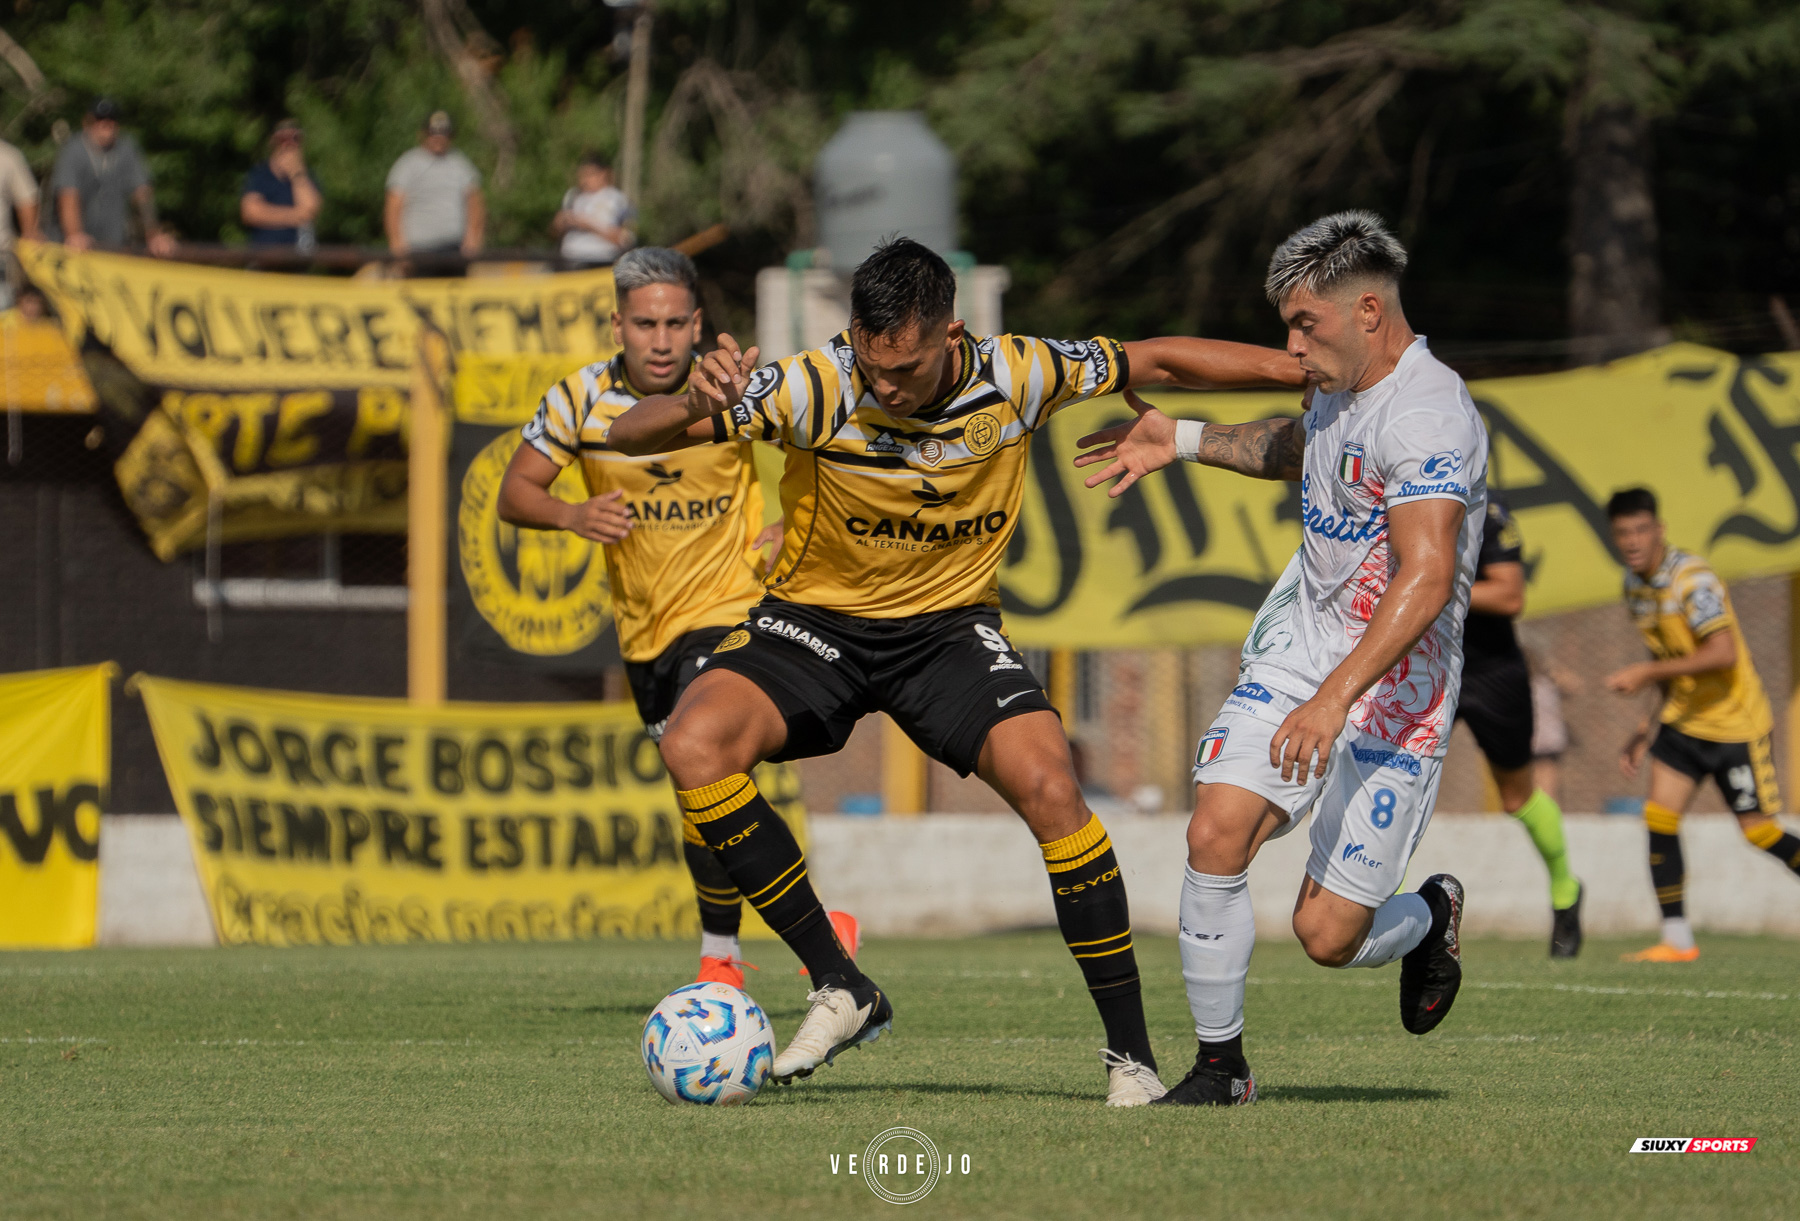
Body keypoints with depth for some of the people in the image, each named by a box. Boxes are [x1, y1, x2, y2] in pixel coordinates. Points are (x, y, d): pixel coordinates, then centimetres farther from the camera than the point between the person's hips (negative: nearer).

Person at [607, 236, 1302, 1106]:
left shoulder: (1017, 377, -15)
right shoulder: (817, 389, -22)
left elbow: (1155, 361, 2)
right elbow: (630, 436, -22)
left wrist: (1310, 372, 3)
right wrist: (696, 406, -45)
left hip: (951, 623, 0)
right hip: (816, 618, 0)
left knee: (1049, 787, -24)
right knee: (693, 744, -28)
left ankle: (1131, 1055, -11)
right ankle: (839, 989, -16)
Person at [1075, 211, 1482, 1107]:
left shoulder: (1426, 415, -22)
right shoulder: (1341, 386, 8)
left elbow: (1425, 580, -32)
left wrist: (1334, 700, -39)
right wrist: (1183, 443, 28)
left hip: (1396, 687, -7)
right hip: (1300, 647, 7)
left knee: (1328, 935, -7)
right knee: (1216, 832, -16)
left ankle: (1431, 916, 29)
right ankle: (1220, 1064, -3)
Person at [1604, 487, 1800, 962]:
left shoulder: (1693, 579, -21)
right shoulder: (1635, 585, 6)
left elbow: (1722, 654, -30)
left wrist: (1646, 673, -28)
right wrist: (1647, 728, 14)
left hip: (1735, 721, -7)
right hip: (1683, 721, 7)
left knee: (1758, 831, -4)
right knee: (1659, 817, -7)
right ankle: (1677, 940, -5)